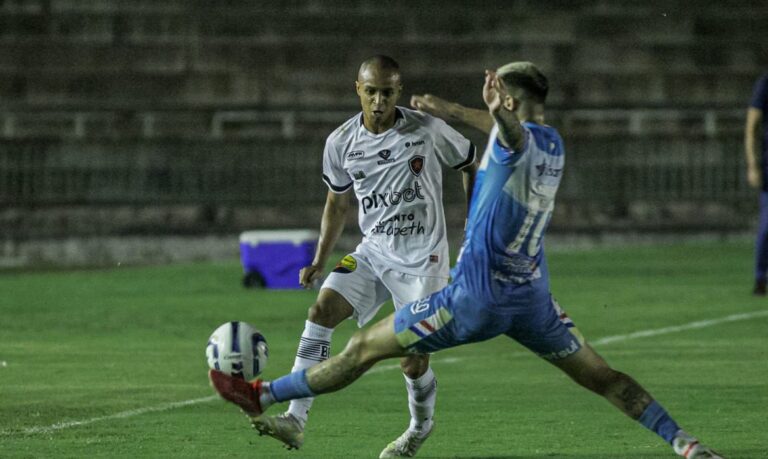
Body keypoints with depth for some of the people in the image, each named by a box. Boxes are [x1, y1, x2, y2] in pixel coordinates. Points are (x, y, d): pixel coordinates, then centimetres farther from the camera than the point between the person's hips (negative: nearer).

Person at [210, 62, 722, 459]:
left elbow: (514, 132, -42)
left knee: (365, 348, 1)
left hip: (478, 296, -7)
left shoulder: (517, 139, -15)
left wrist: (498, 110, -66)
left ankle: (263, 396, 8)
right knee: (602, 376, 8)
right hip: (533, 296, 7)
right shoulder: (554, 146, 10)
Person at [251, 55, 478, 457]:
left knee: (413, 362, -6)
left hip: (422, 258, -3)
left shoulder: (428, 131, -11)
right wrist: (320, 262, 8)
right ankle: (295, 420, -25)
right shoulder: (341, 143, -2)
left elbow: (470, 166, 5)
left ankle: (421, 424, 29)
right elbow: (337, 202, 14)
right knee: (321, 310, -20)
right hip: (372, 251, 4)